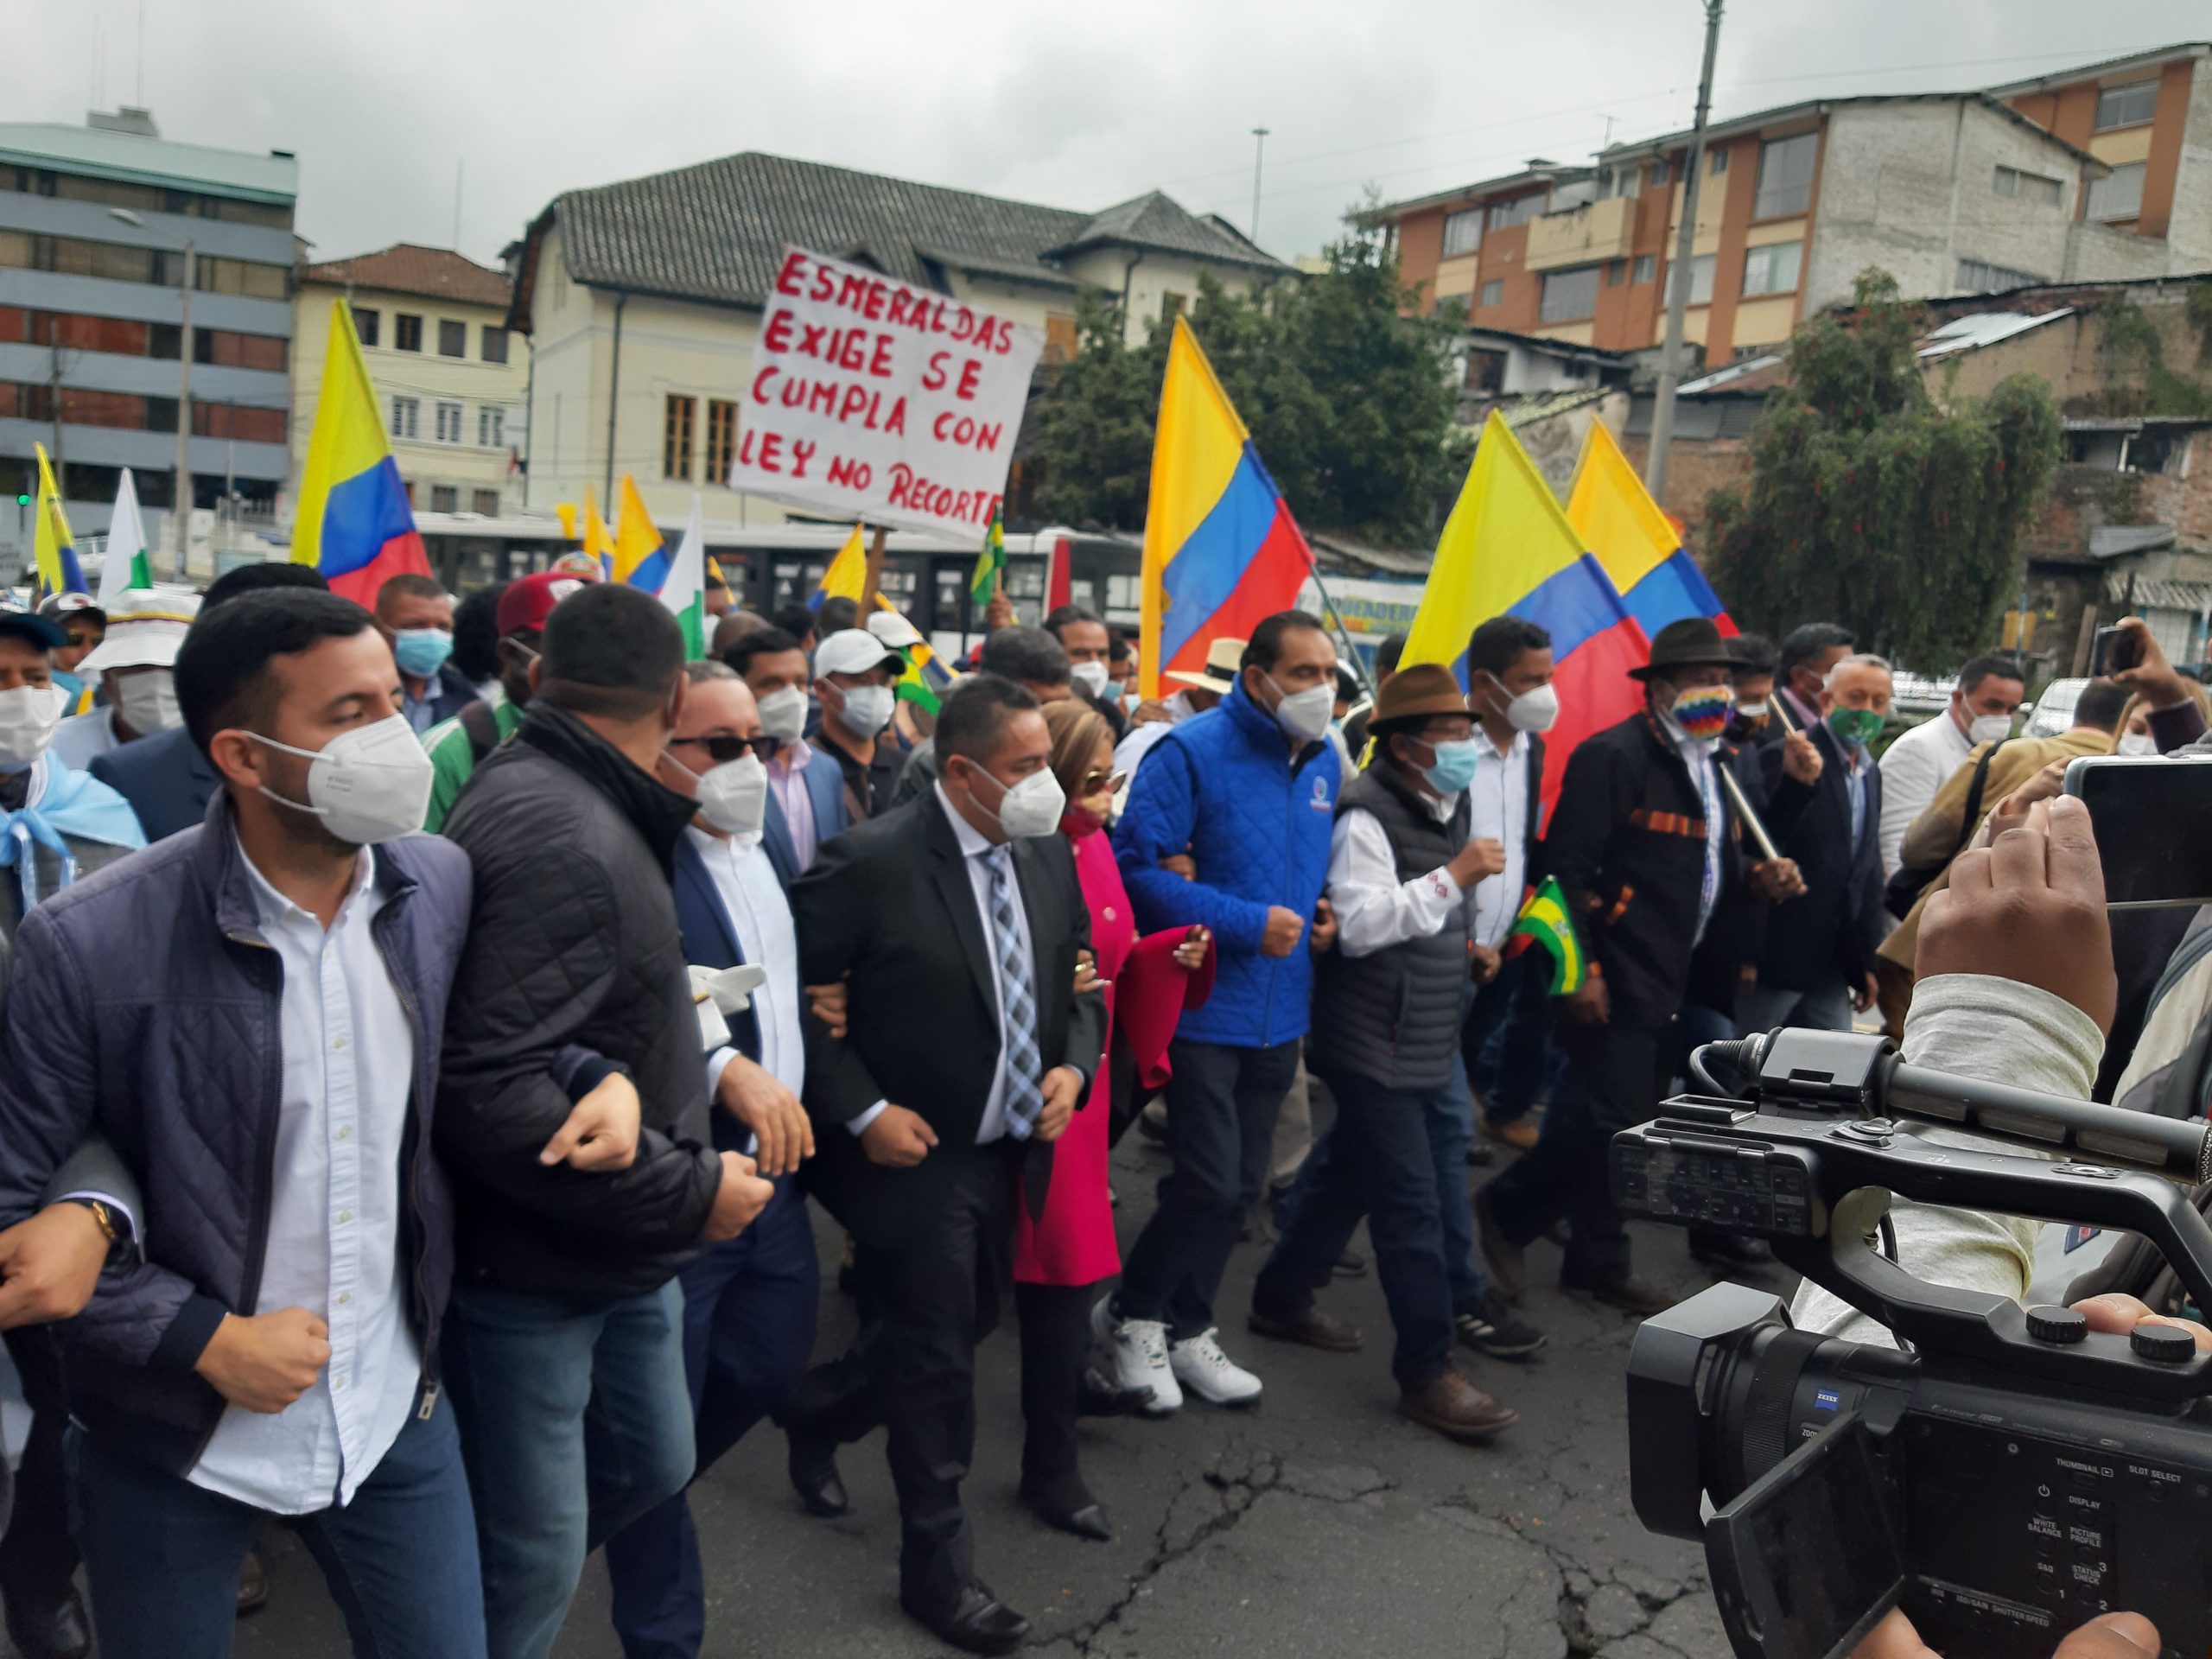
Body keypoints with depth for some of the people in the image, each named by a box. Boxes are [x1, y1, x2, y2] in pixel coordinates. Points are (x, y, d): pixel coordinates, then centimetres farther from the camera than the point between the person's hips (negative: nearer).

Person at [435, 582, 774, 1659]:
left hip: (619, 1247, 10)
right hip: (532, 1264, -10)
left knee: (652, 1465, 23)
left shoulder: (566, 805, 7)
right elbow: (485, 1092, -33)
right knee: (536, 1554, 7)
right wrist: (687, 1191, -26)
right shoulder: (566, 843, -26)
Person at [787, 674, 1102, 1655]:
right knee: (938, 1357, 4)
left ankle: (828, 1420, 49)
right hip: (914, 1155, -7)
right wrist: (862, 1113, -18)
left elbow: (1081, 978, 12)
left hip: (1012, 1151, 7)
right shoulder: (871, 861, -19)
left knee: (965, 1326, 20)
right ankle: (938, 1569, 24)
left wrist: (1075, 1066, -6)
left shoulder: (1048, 853, 1)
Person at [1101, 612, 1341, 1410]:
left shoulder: (1324, 761, 8)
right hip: (1205, 1006, -7)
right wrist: (1248, 924, -21)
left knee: (1239, 1186, 14)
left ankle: (1186, 1329, 31)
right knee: (1210, 1181, -6)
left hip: (1279, 1012, 7)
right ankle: (1133, 1312, 20)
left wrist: (1320, 911, 1)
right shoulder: (1194, 751, -14)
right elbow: (1135, 865, -20)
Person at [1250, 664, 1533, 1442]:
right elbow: (1358, 925, -25)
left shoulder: (1449, 808, 13)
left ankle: (1284, 1298, 35)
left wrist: (1466, 941, 10)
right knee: (1411, 1204, -5)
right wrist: (1456, 875, -26)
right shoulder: (1368, 815, -17)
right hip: (1375, 1042, -9)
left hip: (1427, 1038, 9)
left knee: (1346, 1170, 19)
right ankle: (1427, 1372, 3)